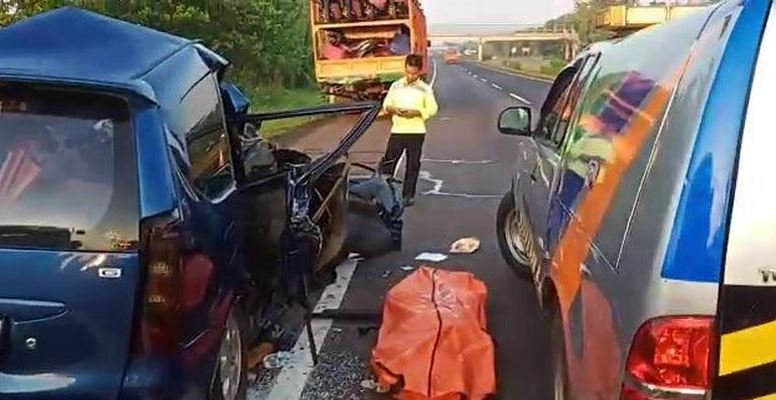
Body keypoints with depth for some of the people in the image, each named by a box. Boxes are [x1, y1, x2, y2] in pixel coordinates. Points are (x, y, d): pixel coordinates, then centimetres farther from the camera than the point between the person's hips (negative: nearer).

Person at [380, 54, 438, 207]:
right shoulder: (396, 86, 5)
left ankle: (408, 195, 14)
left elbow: (433, 109, -2)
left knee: (413, 164, 5)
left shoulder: (425, 89, -1)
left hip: (416, 132, -1)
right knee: (388, 161, 1)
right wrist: (393, 109, -13)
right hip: (397, 130, 2)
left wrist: (417, 112, -17)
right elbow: (385, 105, 9)